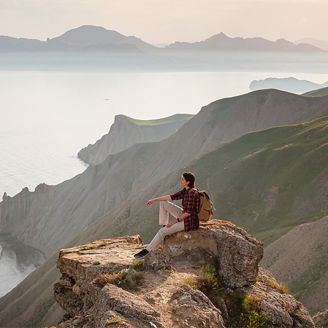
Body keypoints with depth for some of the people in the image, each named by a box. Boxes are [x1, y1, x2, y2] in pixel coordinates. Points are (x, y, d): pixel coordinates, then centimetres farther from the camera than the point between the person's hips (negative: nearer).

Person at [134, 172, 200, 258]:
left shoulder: (192, 192, -24)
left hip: (189, 222, -9)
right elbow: (172, 196, 8)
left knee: (162, 232, -12)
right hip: (184, 216, 9)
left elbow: (189, 212, -24)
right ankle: (164, 226, 12)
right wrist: (154, 200, 6)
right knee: (163, 203, 6)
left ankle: (147, 250, 1)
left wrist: (175, 221, -17)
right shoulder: (186, 190, 4)